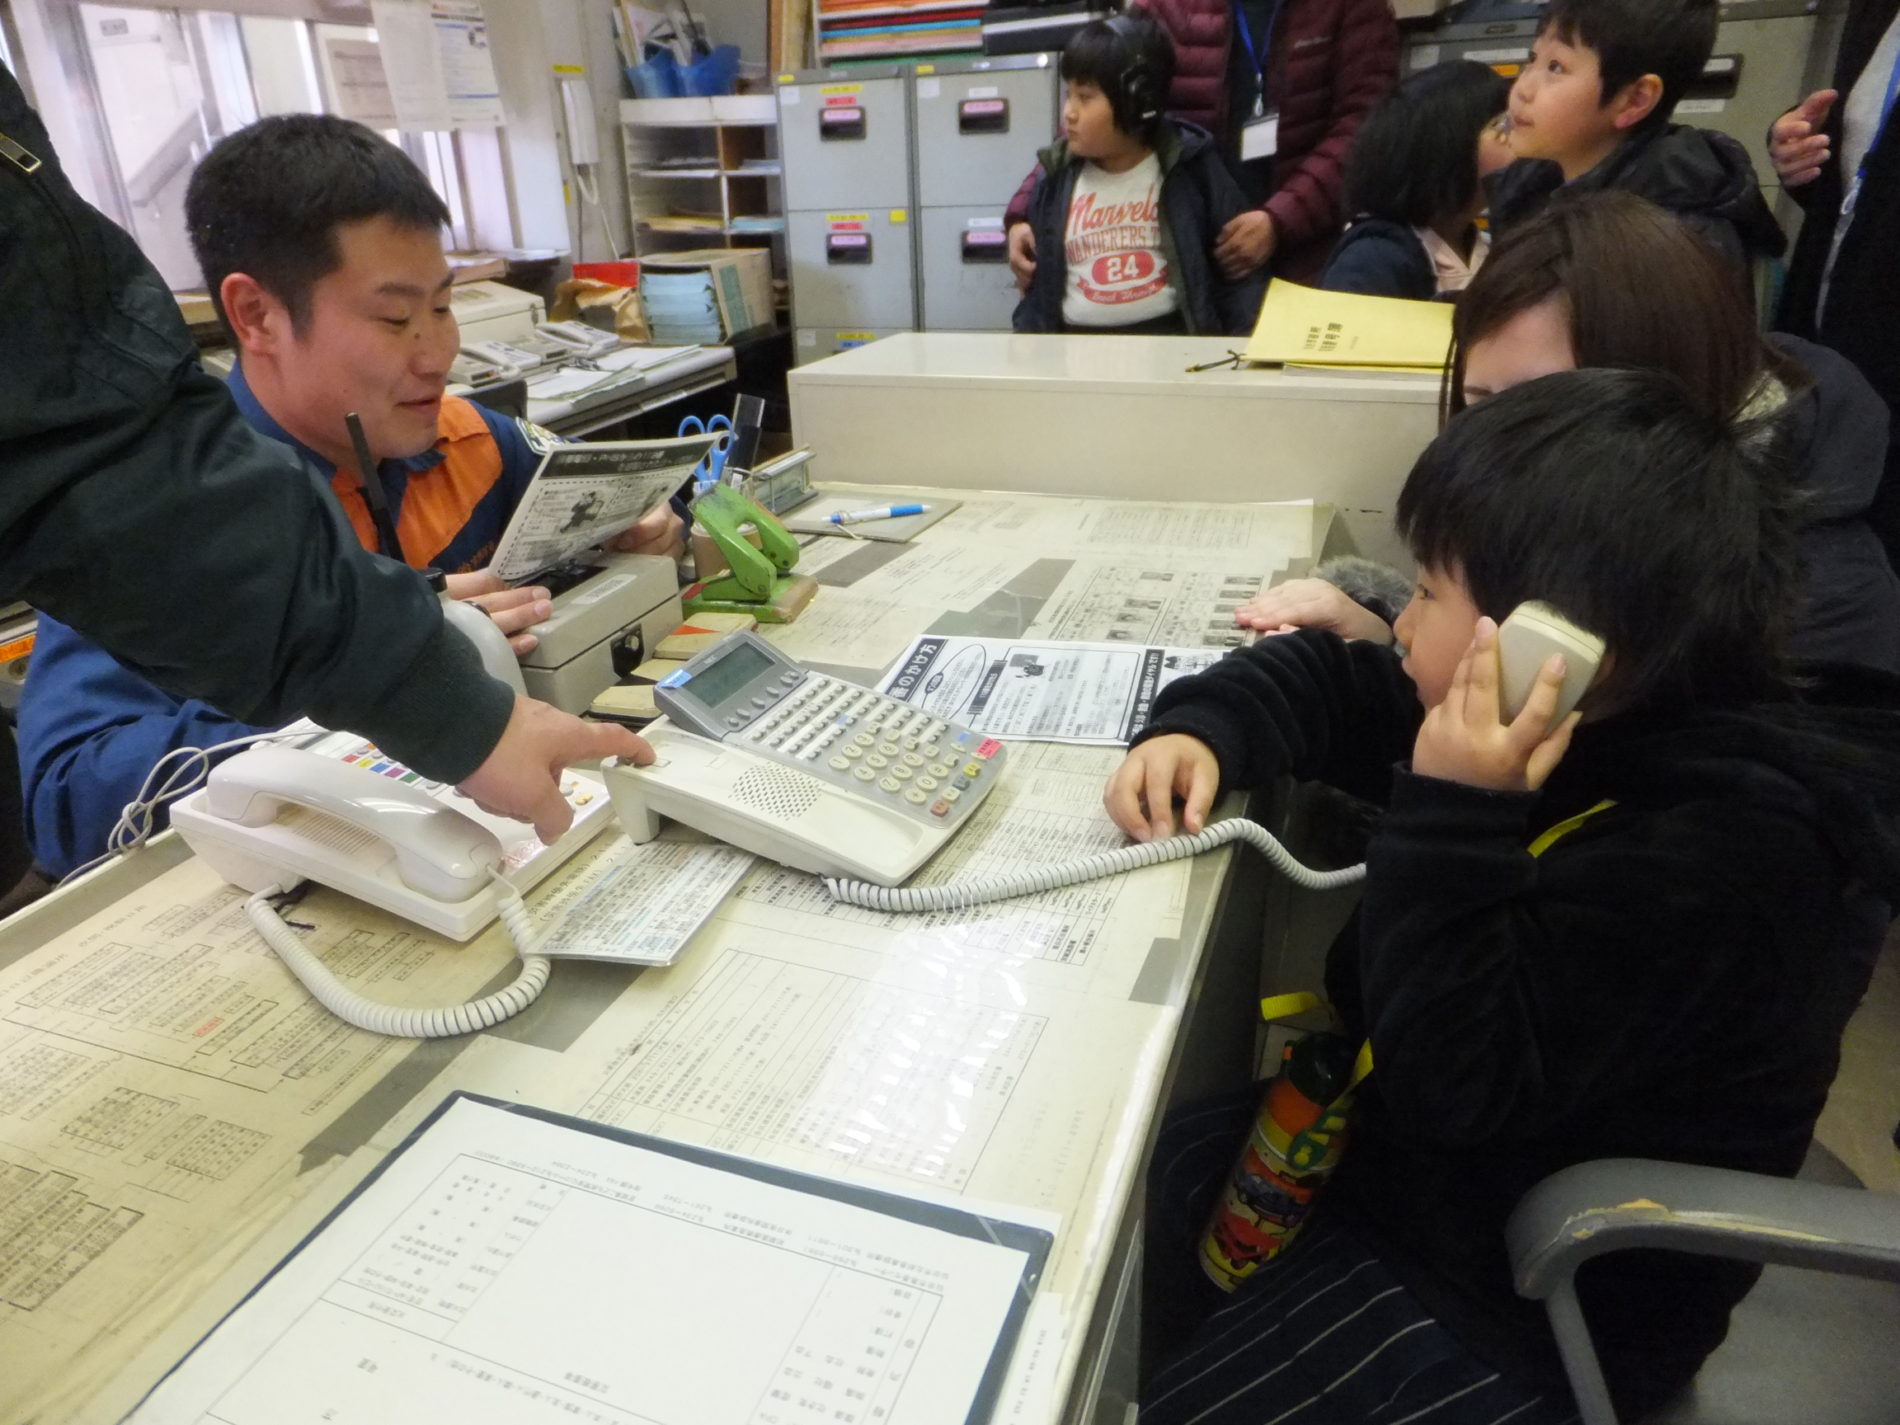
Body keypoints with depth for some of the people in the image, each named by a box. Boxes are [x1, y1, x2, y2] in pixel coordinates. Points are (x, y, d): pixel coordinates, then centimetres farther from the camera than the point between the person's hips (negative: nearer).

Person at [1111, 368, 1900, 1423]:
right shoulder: (1617, 715, -5)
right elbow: (1328, 683, 5)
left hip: (1509, 1308, -8)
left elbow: (1457, 1087, -31)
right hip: (1416, 1141, 8)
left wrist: (1460, 822, -37)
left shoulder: (1708, 862, -31)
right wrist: (1204, 729, -14)